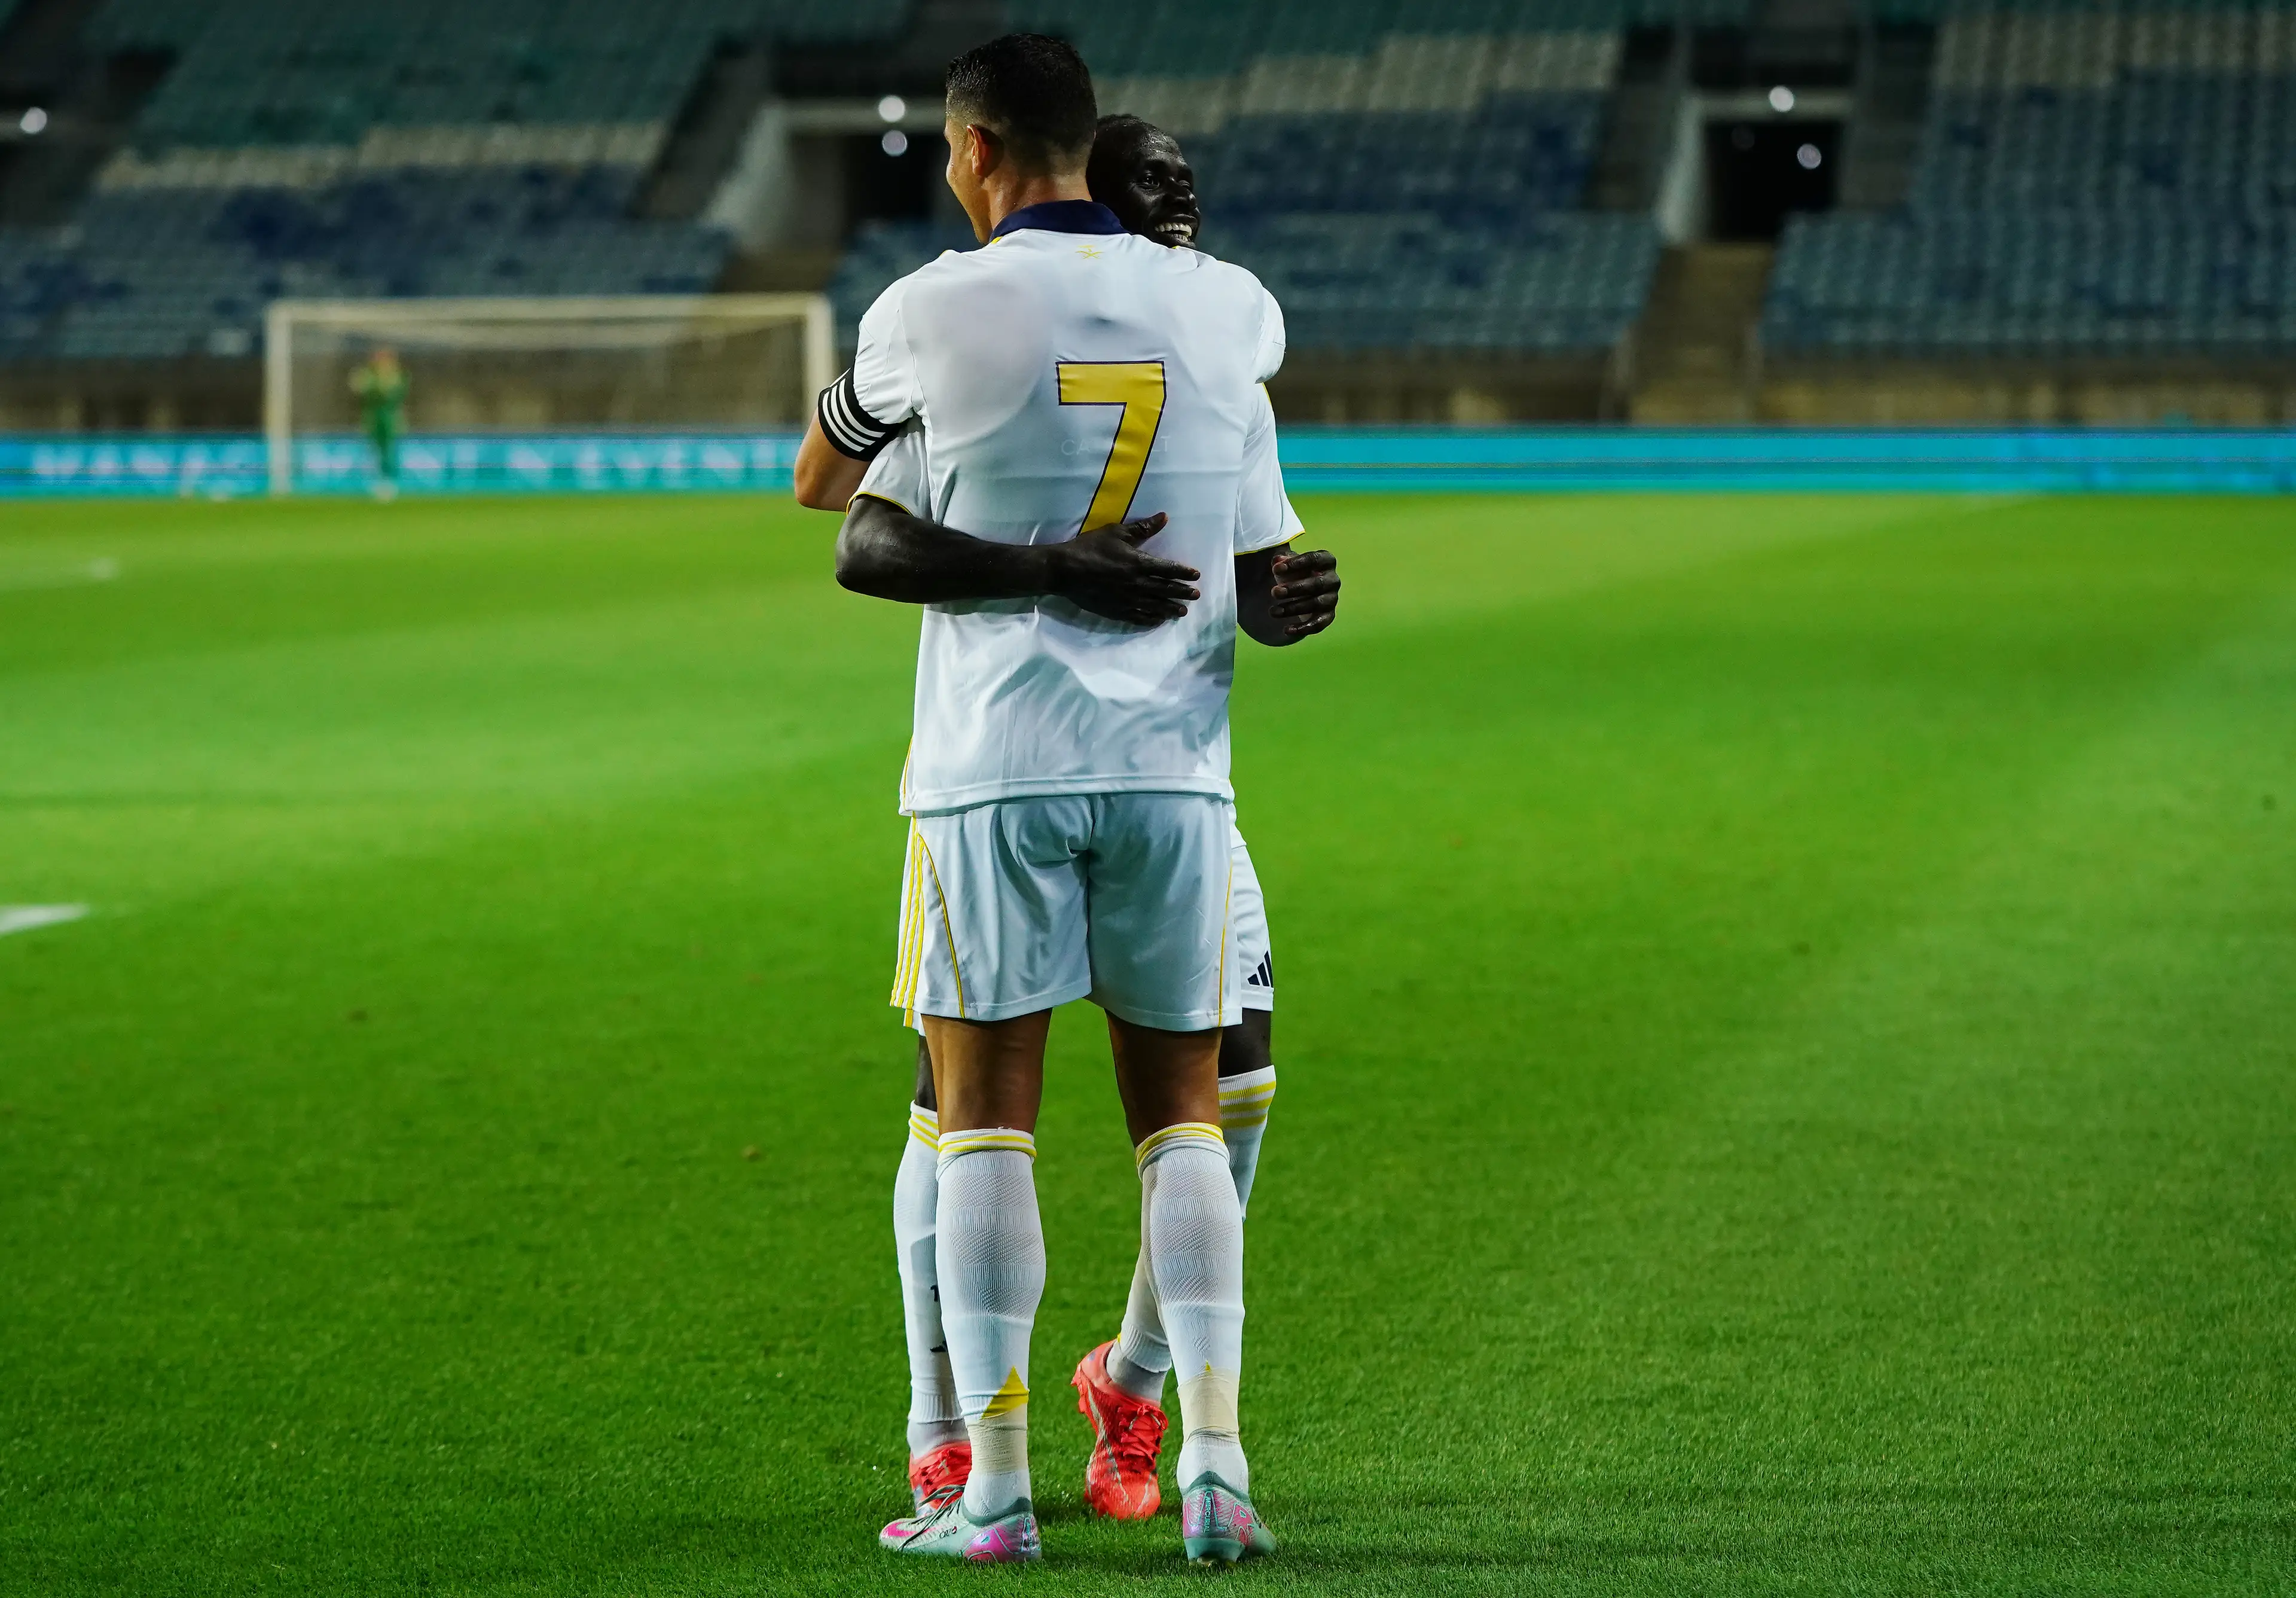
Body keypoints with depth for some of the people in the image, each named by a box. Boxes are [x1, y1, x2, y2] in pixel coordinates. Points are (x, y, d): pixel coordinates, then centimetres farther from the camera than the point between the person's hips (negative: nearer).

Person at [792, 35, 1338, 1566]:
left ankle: (995, 1483, 2)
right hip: (1172, 765, 2)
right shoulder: (1226, 309, 3)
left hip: (996, 766, -2)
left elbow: (820, 481, 12)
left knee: (986, 1122, 4)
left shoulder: (934, 310, -5)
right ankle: (1214, 1463, 0)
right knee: (1182, 1119, 9)